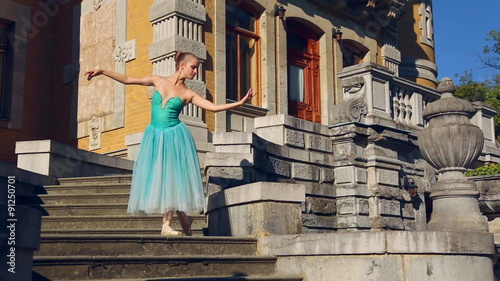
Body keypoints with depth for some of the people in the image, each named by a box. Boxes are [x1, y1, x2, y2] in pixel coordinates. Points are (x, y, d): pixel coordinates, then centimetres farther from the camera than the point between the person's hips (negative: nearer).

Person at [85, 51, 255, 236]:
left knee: (172, 176, -5)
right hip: (155, 137, 1)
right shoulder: (158, 81, 5)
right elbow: (127, 80, 9)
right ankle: (183, 219, 13)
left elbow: (214, 107, -5)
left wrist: (240, 102, -14)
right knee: (156, 176, 0)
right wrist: (102, 72, 6)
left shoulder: (188, 94, 2)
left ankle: (167, 224, 2)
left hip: (175, 137, -1)